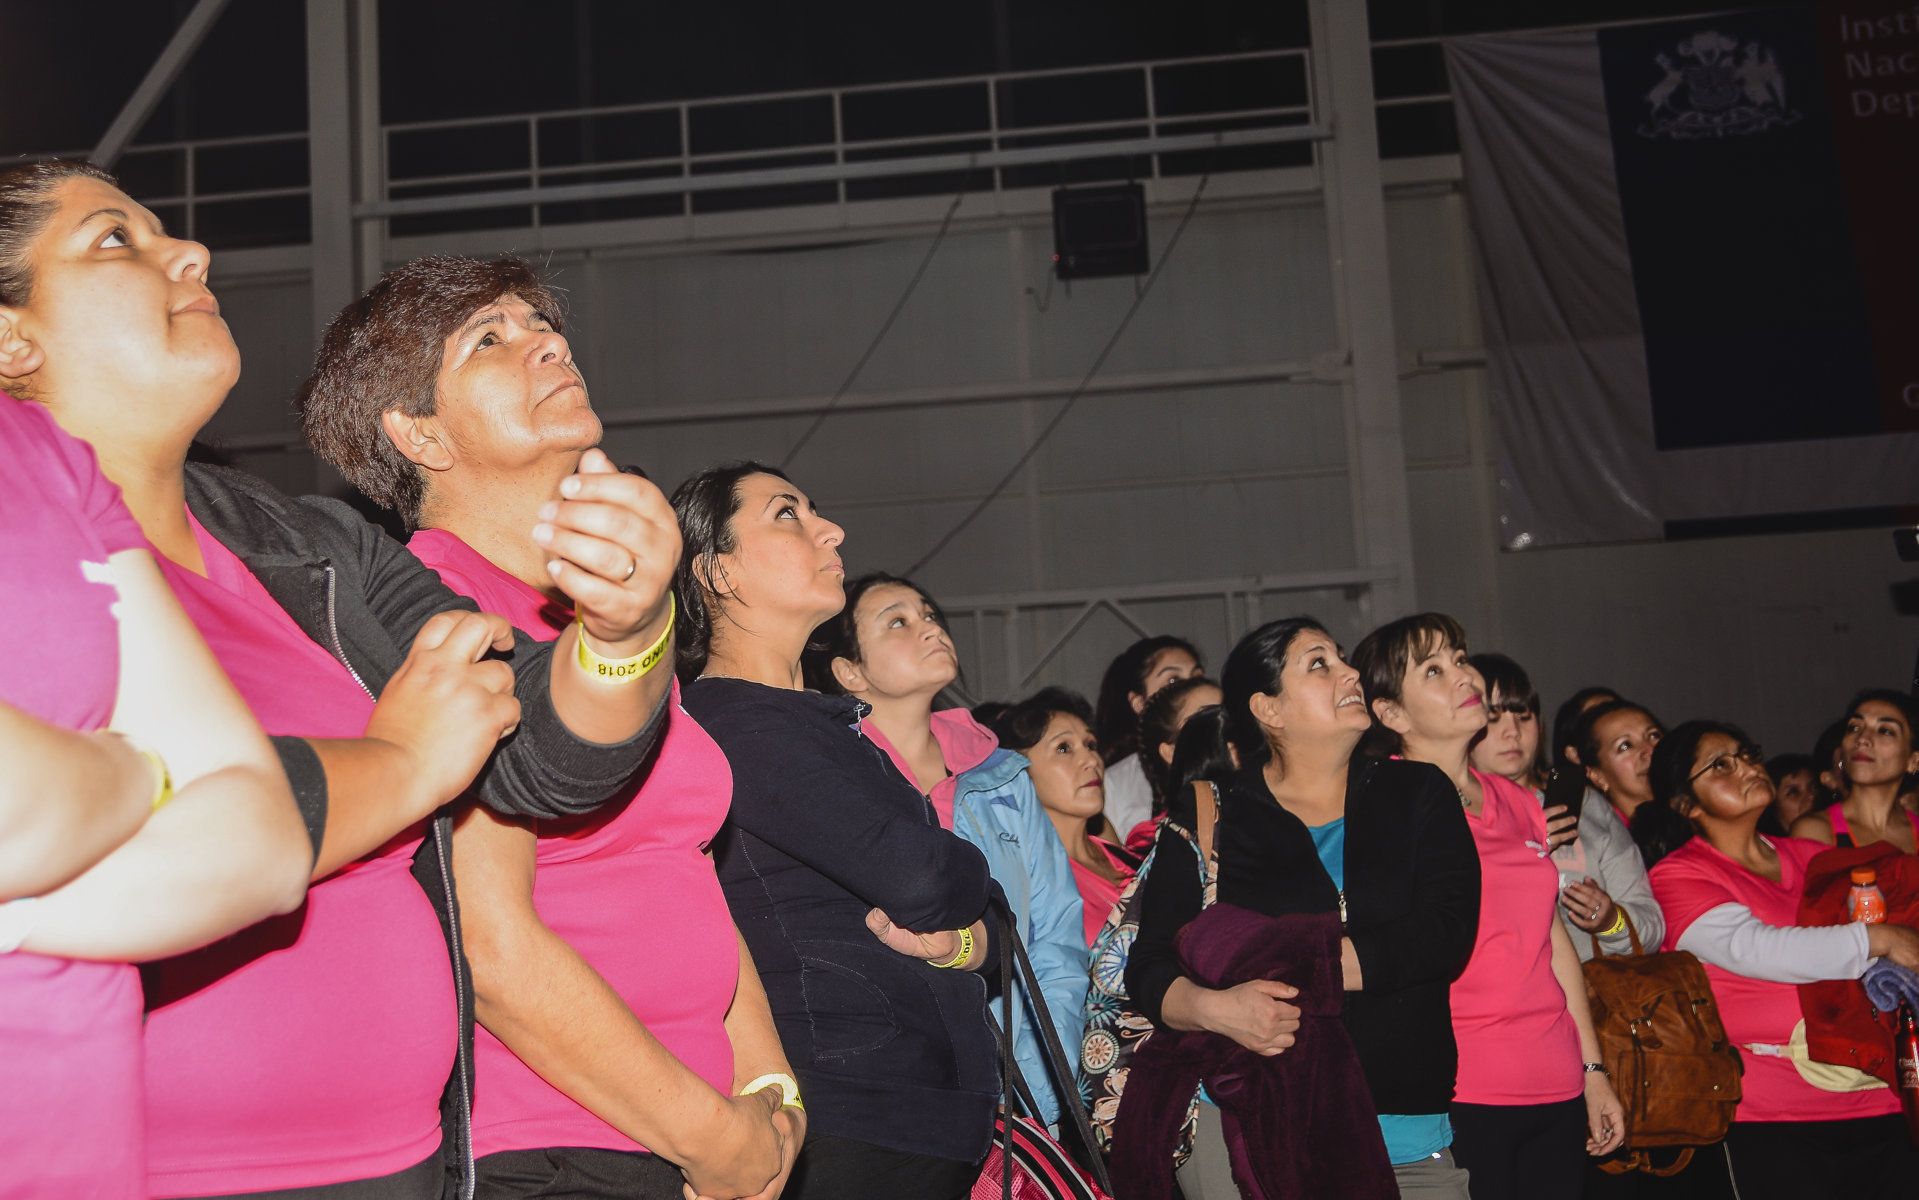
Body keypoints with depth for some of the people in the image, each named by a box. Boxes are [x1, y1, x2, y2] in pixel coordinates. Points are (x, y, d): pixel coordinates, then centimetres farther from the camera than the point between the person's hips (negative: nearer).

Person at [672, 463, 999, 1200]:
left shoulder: (824, 722, 18)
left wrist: (967, 942, -7)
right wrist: (970, 875, -1)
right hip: (853, 1120, -9)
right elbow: (913, 875, -23)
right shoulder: (734, 722, -13)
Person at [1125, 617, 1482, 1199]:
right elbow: (1149, 970, 2)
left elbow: (1447, 932, -6)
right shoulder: (1207, 816, 5)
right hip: (1246, 1126, -1)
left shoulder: (1418, 795, 9)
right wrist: (1212, 1007, -21)